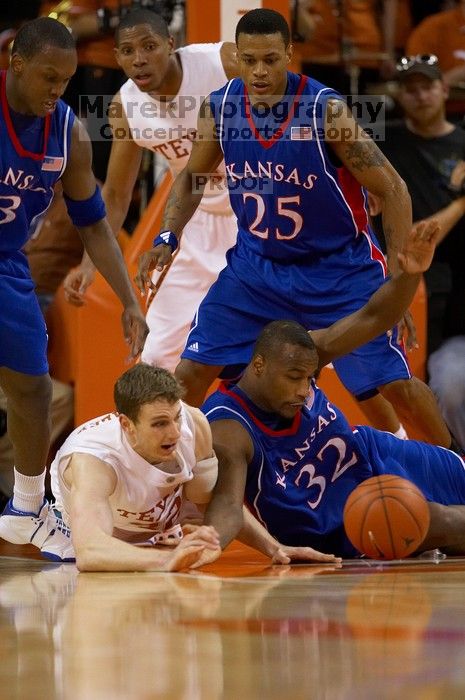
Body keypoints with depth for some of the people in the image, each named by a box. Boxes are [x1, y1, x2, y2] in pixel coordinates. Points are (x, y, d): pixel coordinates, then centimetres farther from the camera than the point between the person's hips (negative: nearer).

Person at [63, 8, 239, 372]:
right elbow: (116, 195, 2)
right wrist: (89, 263, -9)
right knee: (158, 354, 3)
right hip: (204, 217, 5)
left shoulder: (226, 63, -23)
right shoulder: (125, 106, -9)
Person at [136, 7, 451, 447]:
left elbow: (392, 188, -17)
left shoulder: (325, 111, -24)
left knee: (395, 383, -4)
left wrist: (398, 275, -23)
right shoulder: (220, 107, -12)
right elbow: (192, 177, 8)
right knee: (192, 371, -5)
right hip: (255, 262, 3)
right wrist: (167, 238, -8)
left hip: (339, 266, -3)